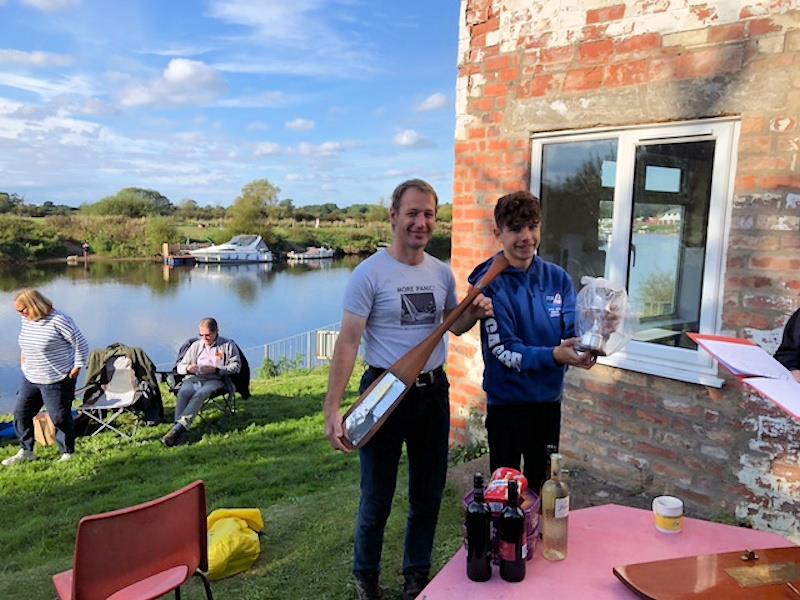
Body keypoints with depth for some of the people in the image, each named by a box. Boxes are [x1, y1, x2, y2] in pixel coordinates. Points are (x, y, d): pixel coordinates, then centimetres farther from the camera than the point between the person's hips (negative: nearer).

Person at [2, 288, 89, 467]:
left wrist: (77, 367, -14)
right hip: (30, 378, 7)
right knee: (21, 413, 10)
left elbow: (81, 343, -15)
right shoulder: (26, 320, 3)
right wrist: (23, 356, 13)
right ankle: (26, 451, 27)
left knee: (60, 417, 2)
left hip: (57, 380, -7)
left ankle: (68, 453, 19)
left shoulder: (58, 320, -20)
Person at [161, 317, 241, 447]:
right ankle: (180, 433, -41)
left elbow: (236, 366, 4)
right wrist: (188, 368, -1)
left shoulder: (228, 345, 13)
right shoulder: (196, 345, 24)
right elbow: (180, 366, 24)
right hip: (194, 379, 3)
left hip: (215, 380, -3)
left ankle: (178, 427, -43)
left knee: (200, 394, -36)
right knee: (183, 393, -31)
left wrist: (216, 370, -9)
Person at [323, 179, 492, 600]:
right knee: (377, 499, 9)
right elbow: (348, 342, -16)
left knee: (428, 495, 18)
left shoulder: (442, 273, 4)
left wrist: (474, 315, -7)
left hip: (434, 392, 5)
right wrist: (332, 409, -22)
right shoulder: (370, 273, -13)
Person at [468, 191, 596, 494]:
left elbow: (573, 331, -6)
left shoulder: (557, 278, -1)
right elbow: (504, 350, -21)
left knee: (541, 485, 22)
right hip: (507, 402, -4)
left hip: (549, 399, 5)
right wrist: (554, 356, -37)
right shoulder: (490, 282, -15)